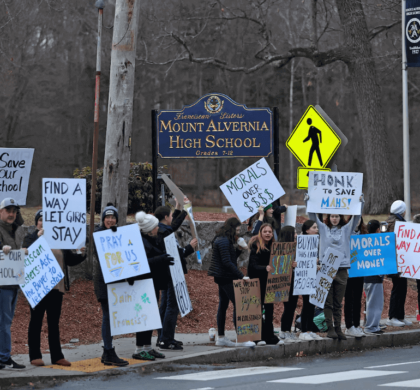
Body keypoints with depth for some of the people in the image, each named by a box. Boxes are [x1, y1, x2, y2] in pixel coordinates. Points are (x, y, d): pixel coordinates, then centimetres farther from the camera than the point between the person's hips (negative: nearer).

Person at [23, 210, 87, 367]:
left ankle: (57, 356, 10)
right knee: (36, 321, 0)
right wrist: (38, 238, -23)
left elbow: (70, 260, 13)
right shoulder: (31, 238, 1)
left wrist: (81, 255, -5)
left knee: (54, 322, 8)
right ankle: (35, 356, 4)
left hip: (56, 287, 4)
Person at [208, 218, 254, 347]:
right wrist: (241, 276, -20)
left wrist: (239, 249, 4)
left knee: (223, 305, 12)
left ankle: (221, 337, 16)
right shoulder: (223, 241, -17)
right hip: (225, 277, -11)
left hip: (223, 278, 11)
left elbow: (231, 258, 19)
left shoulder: (225, 240, 15)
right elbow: (227, 262, -21)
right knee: (237, 303, -12)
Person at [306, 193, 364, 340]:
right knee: (328, 302, -2)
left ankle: (338, 329, 10)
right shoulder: (323, 228, 9)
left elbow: (356, 218, 5)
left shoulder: (346, 229, 11)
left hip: (342, 269, 1)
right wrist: (308, 202, -7)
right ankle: (330, 328, 1)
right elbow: (313, 216, 3)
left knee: (338, 303, 6)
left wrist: (361, 203, -6)